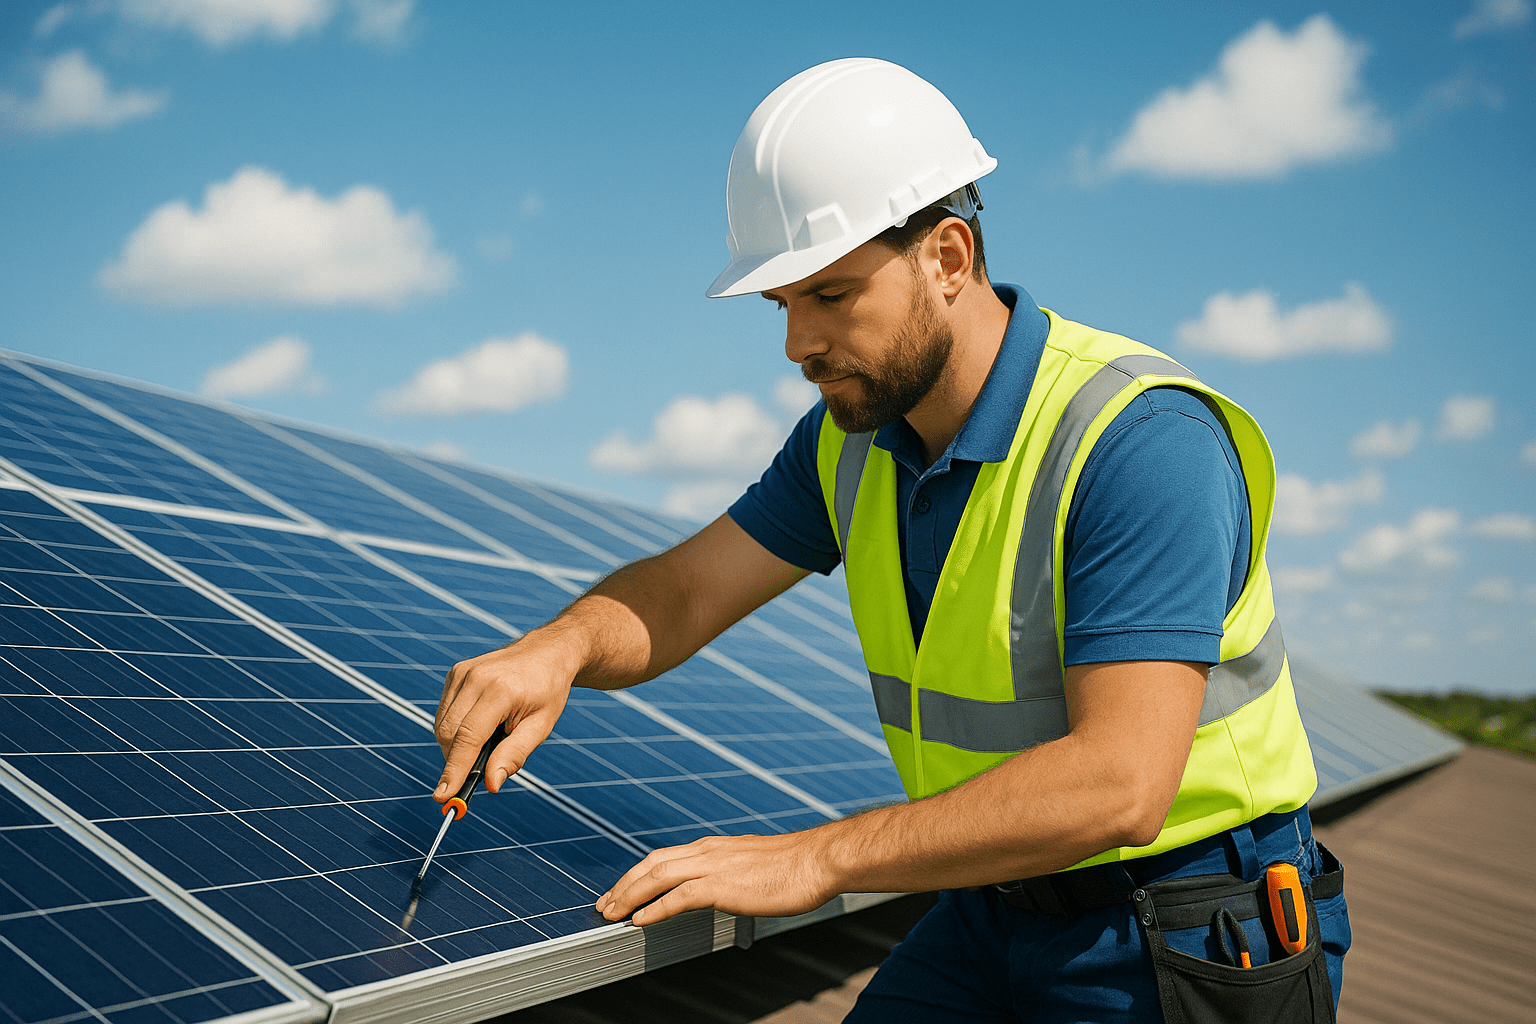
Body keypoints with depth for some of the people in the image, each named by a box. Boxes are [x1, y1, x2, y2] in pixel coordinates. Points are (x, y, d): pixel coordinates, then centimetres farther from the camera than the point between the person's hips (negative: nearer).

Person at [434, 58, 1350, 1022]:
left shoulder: (1143, 441, -26)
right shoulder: (853, 435, 0)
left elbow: (1120, 783, -32)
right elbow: (679, 594, 3)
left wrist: (814, 859, -31)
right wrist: (562, 644, -21)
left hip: (1180, 947, -6)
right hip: (993, 913, 6)